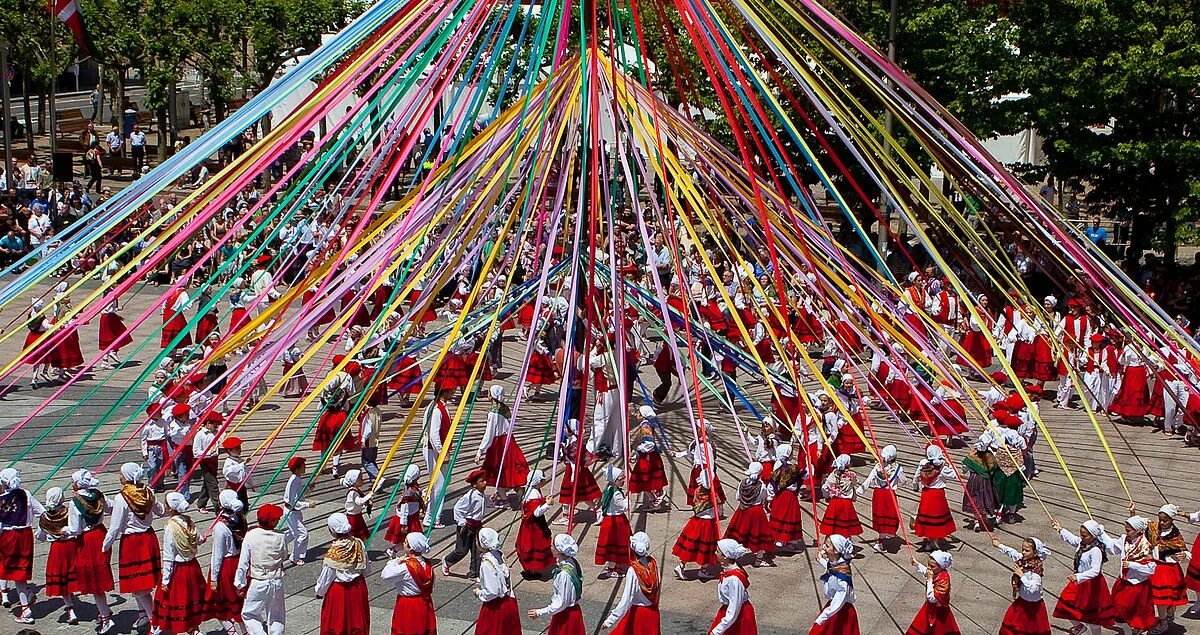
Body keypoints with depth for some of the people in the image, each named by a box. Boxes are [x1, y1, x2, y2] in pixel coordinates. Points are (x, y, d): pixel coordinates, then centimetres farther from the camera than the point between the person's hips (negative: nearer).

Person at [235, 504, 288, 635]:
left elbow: (243, 562, -10)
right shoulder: (280, 537, -11)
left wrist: (240, 583, -2)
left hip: (257, 583, -2)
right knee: (276, 616, 17)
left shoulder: (250, 536, -13)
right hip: (277, 582, 2)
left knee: (249, 614, 12)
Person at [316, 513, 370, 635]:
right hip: (358, 588, 5)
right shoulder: (359, 544, -11)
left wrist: (319, 592, 5)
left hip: (338, 592, -4)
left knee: (337, 622, 12)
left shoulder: (333, 552, -23)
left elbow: (326, 577, -12)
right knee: (357, 621, 18)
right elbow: (367, 568, 1)